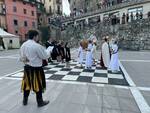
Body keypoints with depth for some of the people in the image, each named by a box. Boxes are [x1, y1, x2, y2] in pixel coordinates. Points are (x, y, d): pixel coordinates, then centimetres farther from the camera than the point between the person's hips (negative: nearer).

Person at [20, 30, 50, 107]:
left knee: (27, 84, 21)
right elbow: (45, 56, -13)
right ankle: (40, 102, 24)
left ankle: (25, 100, 38)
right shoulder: (37, 46, -20)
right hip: (36, 68, -7)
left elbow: (22, 57, 9)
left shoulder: (23, 45, 3)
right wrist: (48, 51, 5)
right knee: (38, 85, 9)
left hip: (26, 67, 7)